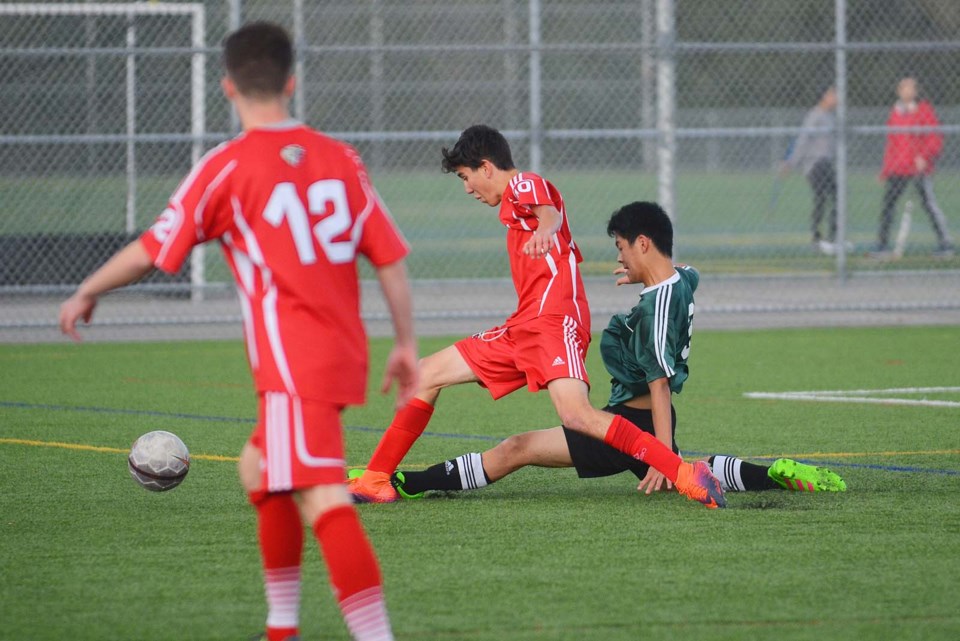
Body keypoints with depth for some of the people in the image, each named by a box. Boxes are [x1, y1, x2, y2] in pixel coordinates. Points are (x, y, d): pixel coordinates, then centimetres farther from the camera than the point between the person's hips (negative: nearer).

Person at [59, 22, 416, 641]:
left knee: (323, 502, -16)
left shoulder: (227, 167, -6)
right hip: (346, 353, 7)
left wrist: (86, 293, 16)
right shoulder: (340, 158, 9)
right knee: (259, 471, 25)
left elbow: (151, 252, 0)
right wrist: (407, 345, 19)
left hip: (293, 364, -7)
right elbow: (391, 260, 10)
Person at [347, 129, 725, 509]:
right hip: (524, 326, 10)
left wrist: (543, 230, -45)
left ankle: (687, 476, -33)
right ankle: (376, 481, 16)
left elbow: (550, 213, -22)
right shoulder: (514, 202, 27)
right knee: (428, 374, 12)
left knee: (576, 414, -30)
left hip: (554, 319, -10)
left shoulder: (525, 184, 0)